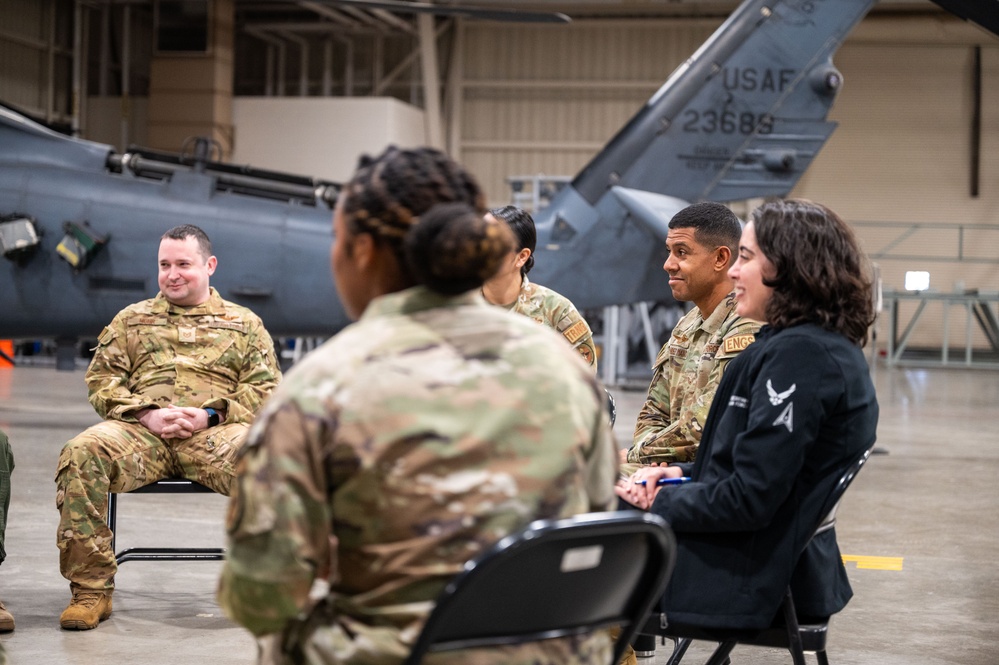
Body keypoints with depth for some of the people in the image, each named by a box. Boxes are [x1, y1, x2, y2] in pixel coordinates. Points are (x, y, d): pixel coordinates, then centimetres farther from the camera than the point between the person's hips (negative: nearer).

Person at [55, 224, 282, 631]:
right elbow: (101, 378, 14)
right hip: (140, 431, 1)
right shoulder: (132, 319, 24)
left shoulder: (244, 323, 20)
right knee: (81, 453, -32)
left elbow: (267, 388, 10)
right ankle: (91, 589, -24)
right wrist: (146, 414, -5)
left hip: (215, 434, -1)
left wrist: (212, 415, -8)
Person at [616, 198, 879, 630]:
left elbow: (749, 500, -23)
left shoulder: (799, 355, -21)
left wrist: (661, 503, -9)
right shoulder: (824, 346, 10)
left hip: (752, 574, -10)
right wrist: (683, 474, 5)